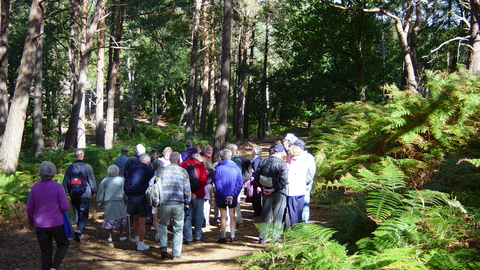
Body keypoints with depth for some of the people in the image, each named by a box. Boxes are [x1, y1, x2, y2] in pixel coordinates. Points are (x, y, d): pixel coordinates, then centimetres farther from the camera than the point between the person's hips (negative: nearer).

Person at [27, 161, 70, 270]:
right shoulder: (58, 187, -12)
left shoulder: (35, 187, -3)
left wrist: (30, 222, 20)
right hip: (56, 223, -3)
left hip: (40, 225, 3)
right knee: (63, 245, 16)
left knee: (46, 251, 12)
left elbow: (29, 208, 4)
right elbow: (65, 207, -13)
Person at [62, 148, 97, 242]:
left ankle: (81, 232, 22)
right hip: (85, 195, -3)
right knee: (84, 214, -2)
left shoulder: (70, 167, 2)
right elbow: (92, 181, -2)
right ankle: (79, 230, -23)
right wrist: (94, 191, 12)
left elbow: (65, 182, 7)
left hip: (74, 195, 3)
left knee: (77, 214, 14)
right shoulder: (87, 167, -7)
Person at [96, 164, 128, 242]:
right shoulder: (121, 180, -3)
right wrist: (126, 200, 10)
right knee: (121, 218, 11)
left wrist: (99, 202, 12)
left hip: (108, 203, 1)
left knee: (109, 218, 8)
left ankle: (110, 237, 10)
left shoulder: (104, 181, -1)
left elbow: (101, 192, 2)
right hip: (120, 203, -1)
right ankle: (121, 236, 14)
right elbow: (125, 192, -1)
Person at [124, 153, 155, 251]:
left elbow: (126, 184, 4)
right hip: (144, 198, -4)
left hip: (132, 197, 4)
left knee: (135, 219, 20)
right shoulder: (150, 171, -4)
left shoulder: (132, 169, 5)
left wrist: (128, 194, 12)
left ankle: (137, 239, 32)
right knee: (142, 221, 0)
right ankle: (140, 244, 3)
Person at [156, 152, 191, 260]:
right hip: (178, 204, -1)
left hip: (164, 203, 1)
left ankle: (163, 248, 4)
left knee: (162, 225, 21)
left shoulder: (161, 171, 8)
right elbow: (187, 189, 5)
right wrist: (186, 203, 16)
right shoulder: (183, 172, 5)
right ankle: (176, 254, 11)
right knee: (178, 229, 9)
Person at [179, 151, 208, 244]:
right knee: (198, 215, 12)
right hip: (198, 195, -1)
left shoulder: (181, 165, -2)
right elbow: (203, 181, -13)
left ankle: (188, 238, 6)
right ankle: (198, 236, 19)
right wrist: (196, 193, -13)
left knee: (186, 216, 7)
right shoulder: (200, 165, -7)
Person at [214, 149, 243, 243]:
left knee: (223, 216, 5)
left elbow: (217, 184, -15)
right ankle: (232, 236, 14)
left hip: (221, 197, -2)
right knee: (232, 215, 12)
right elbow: (240, 183, -6)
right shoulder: (236, 168, 0)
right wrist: (233, 195, -12)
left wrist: (224, 195, -15)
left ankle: (223, 237, 7)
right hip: (233, 197, 3)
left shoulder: (218, 168, -10)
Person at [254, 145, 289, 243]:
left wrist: (263, 187, 0)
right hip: (279, 193, -4)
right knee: (277, 216, 5)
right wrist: (274, 189, -14)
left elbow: (257, 176, 1)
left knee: (265, 215, 13)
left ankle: (263, 237, 16)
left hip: (266, 193, 4)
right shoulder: (282, 163, -12)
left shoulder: (263, 162, 2)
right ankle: (275, 238, 8)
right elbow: (284, 180, -20)